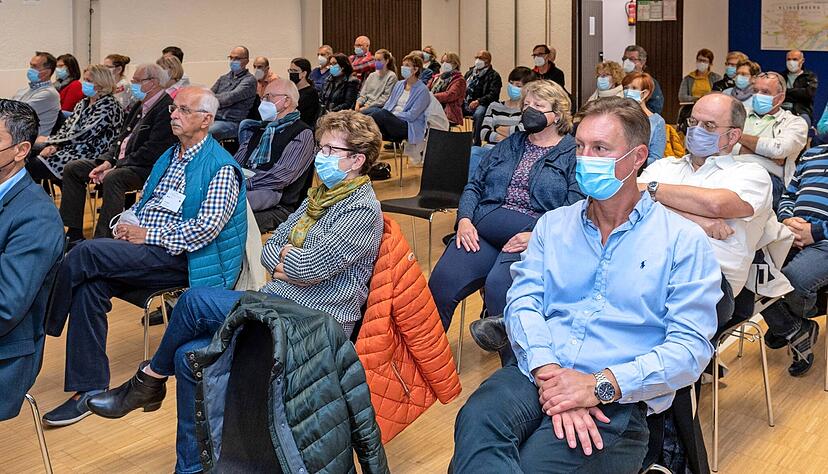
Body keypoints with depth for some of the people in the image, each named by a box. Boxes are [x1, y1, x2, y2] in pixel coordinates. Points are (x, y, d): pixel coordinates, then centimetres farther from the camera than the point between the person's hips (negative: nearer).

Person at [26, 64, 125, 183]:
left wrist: (48, 140, -8)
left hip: (89, 156, -8)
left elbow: (82, 135, -16)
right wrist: (53, 145, -7)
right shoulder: (83, 103, 18)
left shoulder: (109, 105, -10)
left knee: (33, 166, -21)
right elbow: (65, 128, 15)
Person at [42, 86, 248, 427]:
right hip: (145, 251, 8)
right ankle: (90, 388, -13)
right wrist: (128, 225, 2)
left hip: (180, 259, -8)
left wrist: (147, 236, -16)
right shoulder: (169, 157, 21)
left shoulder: (221, 168, -7)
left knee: (85, 254, -24)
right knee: (89, 286, -20)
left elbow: (207, 227, -17)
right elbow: (142, 203, 26)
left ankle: (42, 330, -5)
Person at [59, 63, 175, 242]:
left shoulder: (167, 109, -14)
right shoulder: (140, 106, 17)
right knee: (72, 168, 6)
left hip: (145, 168, -10)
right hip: (121, 162, 10)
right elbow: (121, 138, 18)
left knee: (112, 178, -38)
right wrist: (107, 161, -1)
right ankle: (74, 234, 5)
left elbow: (152, 152, -21)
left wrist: (116, 166, -19)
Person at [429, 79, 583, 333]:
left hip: (530, 238, -5)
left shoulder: (573, 154, 6)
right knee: (441, 280, -21)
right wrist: (464, 219, 2)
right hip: (481, 232, 5)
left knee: (498, 285, -34)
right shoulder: (507, 146, 25)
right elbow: (474, 186, 22)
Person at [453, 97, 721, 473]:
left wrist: (600, 385, -16)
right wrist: (547, 371, -16)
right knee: (478, 419, -31)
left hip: (617, 400, -3)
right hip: (538, 373, 3)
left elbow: (691, 345, -5)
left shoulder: (683, 241, 4)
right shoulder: (553, 224, 17)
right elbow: (523, 301, 4)